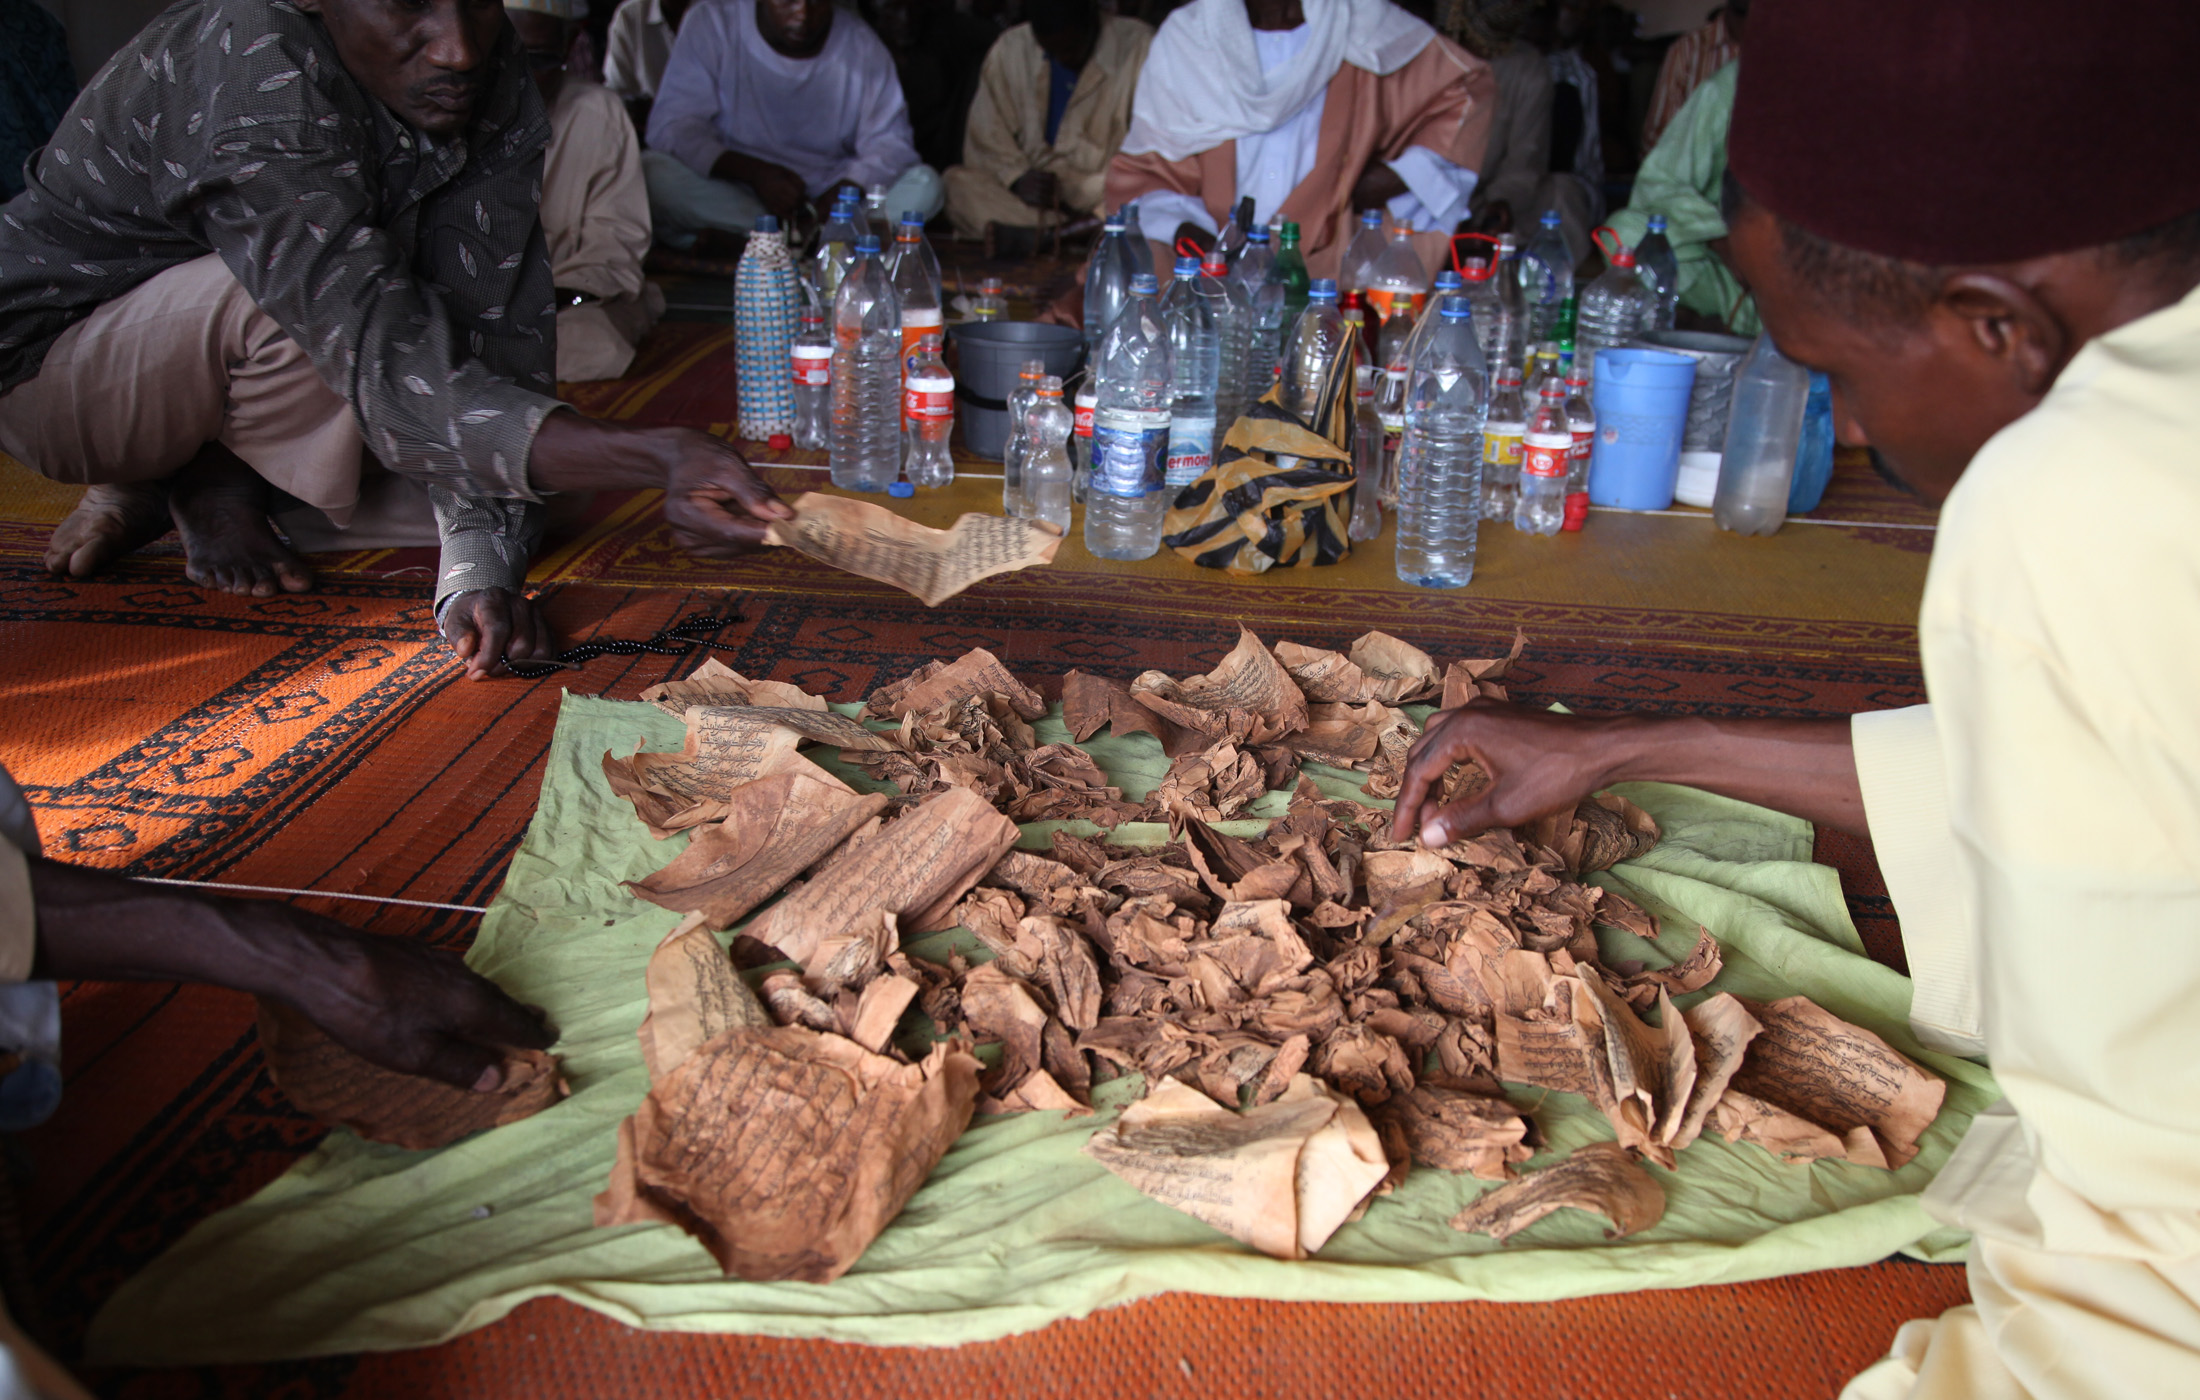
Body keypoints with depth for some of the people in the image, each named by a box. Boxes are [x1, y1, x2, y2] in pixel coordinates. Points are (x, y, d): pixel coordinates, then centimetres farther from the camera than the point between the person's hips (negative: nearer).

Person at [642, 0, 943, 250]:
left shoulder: (861, 45, -1)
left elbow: (889, 141, -6)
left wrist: (849, 188, -29)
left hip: (826, 194, 2)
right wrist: (755, 172, -32)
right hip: (729, 189, -2)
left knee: (924, 186, -20)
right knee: (653, 173, -30)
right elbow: (670, 126, -15)